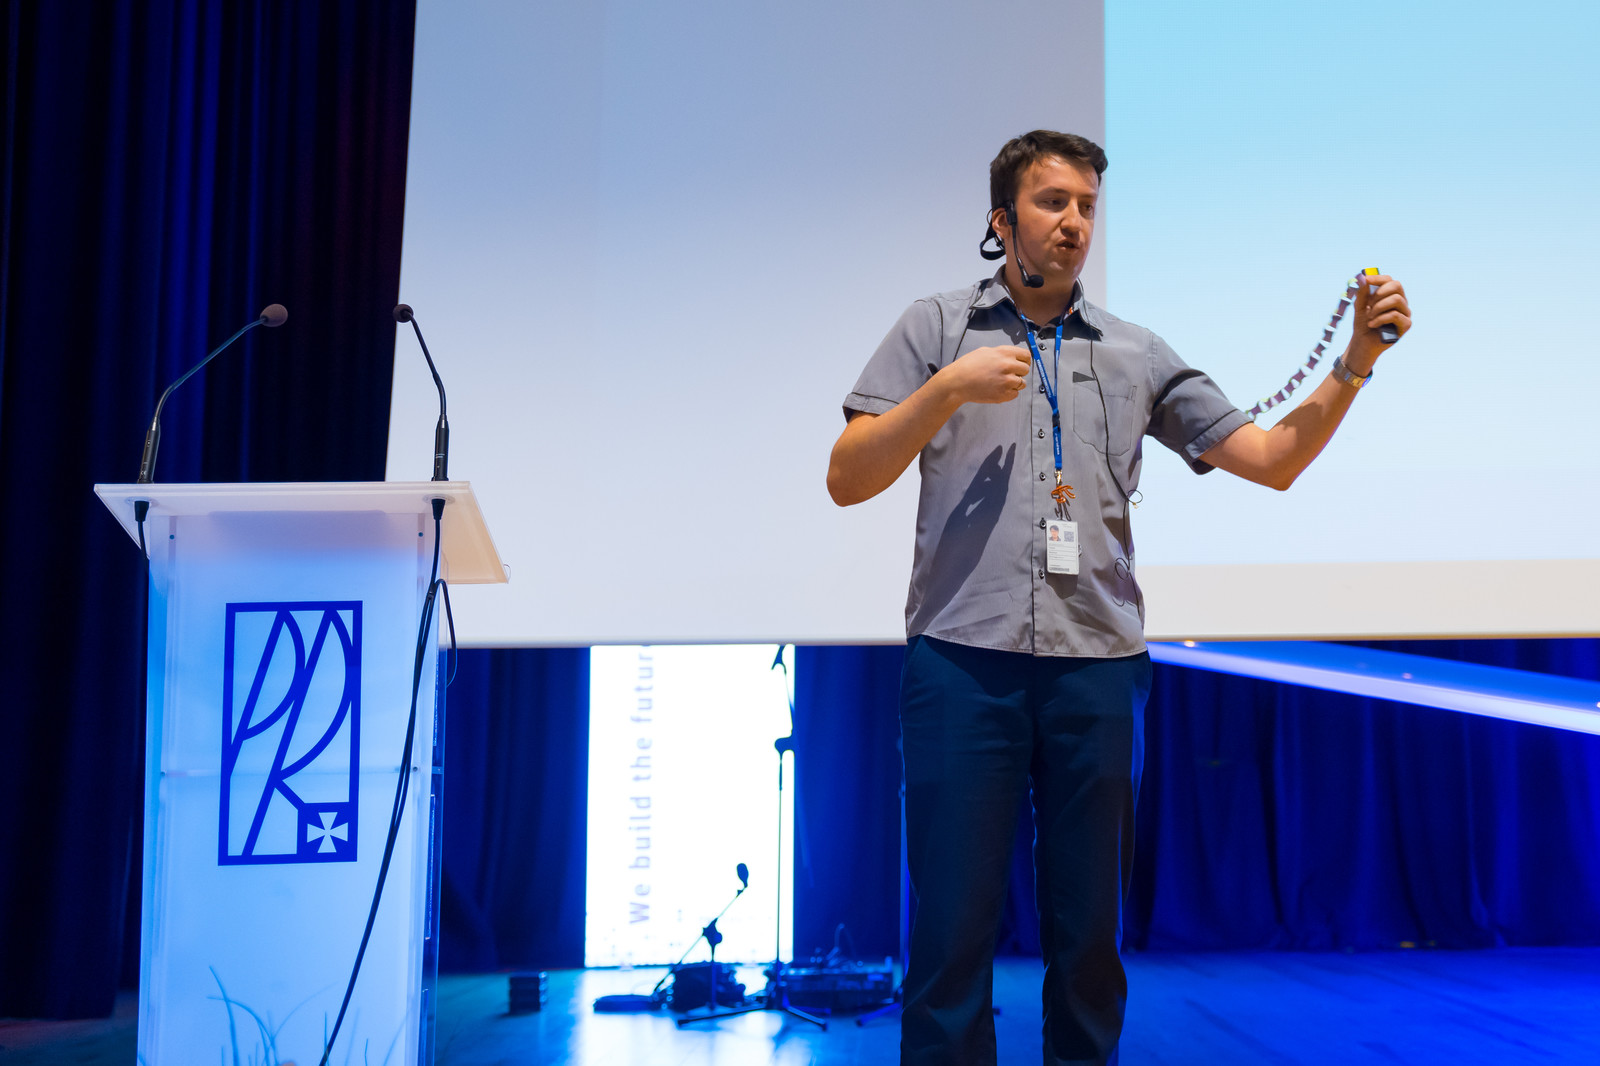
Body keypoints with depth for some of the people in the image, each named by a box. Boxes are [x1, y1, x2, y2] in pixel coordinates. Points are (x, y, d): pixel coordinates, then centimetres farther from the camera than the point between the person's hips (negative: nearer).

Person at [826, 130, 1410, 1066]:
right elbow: (847, 481, 2)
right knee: (953, 925, -1)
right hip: (962, 654, -2)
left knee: (1091, 931, 9)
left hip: (1098, 665, 2)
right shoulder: (936, 327, 11)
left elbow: (1273, 460, 11)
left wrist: (1355, 365, -2)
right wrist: (950, 388, -8)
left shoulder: (1138, 354, 16)